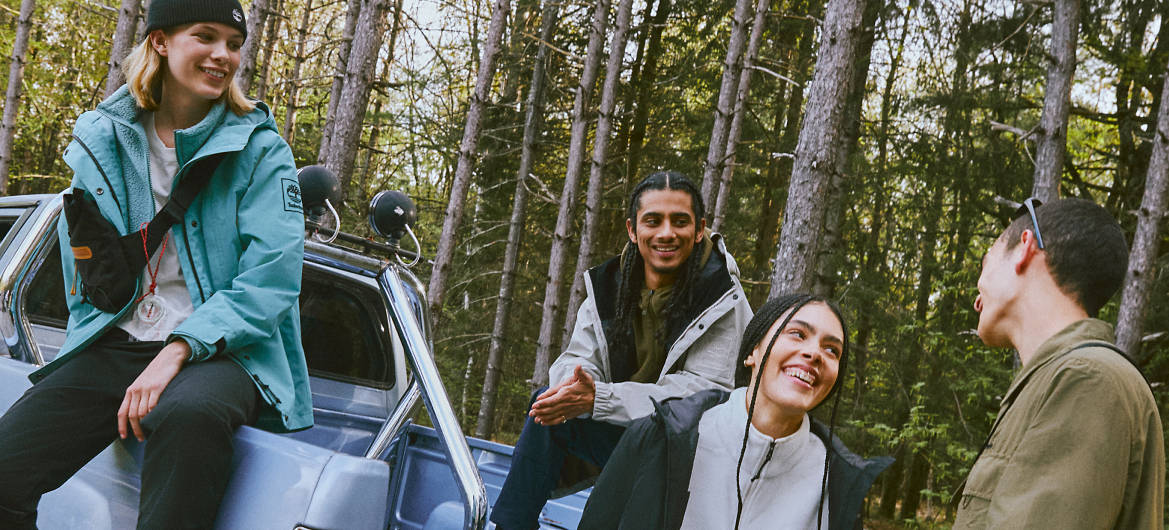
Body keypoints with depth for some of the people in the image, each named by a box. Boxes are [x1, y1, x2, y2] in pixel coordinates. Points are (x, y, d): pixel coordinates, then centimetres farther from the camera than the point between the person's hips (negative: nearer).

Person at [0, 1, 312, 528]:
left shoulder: (260, 148, 0)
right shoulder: (101, 140, 11)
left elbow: (271, 278, -11)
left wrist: (178, 350, -21)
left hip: (225, 350, -3)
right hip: (116, 344, 4)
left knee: (189, 413, -40)